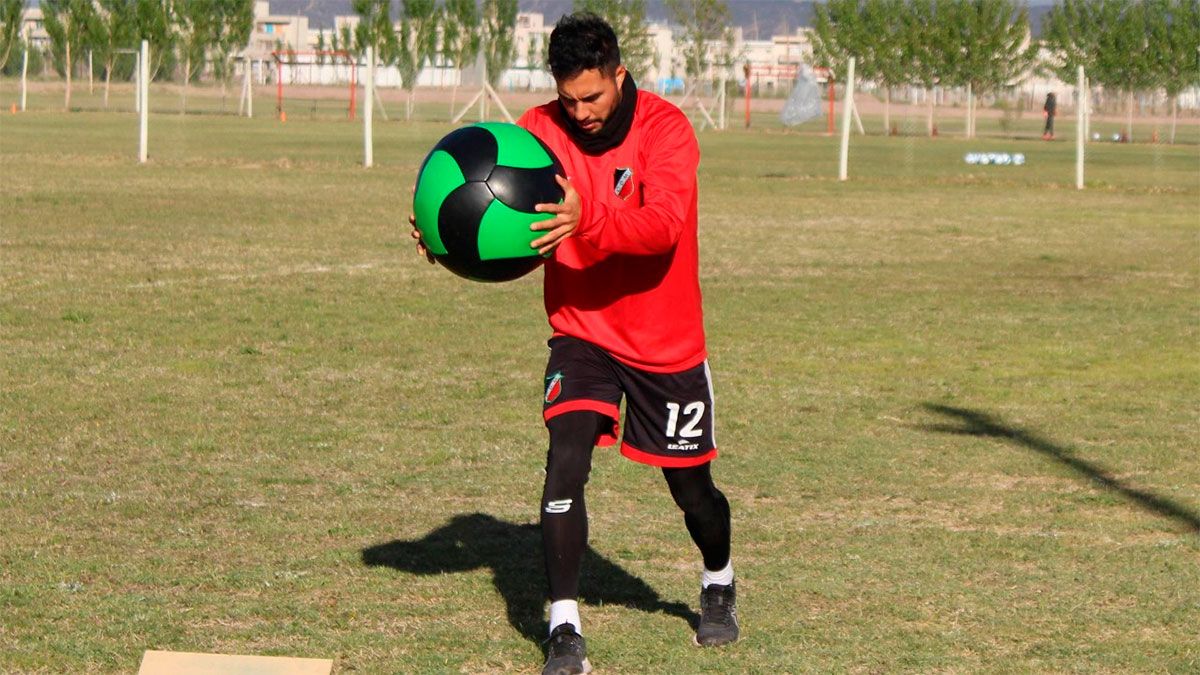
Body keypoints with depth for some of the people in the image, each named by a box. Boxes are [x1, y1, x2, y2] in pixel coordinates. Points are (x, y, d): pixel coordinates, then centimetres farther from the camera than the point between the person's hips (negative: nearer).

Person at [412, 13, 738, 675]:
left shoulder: (665, 127, -17)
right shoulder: (541, 129, -7)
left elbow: (663, 225, -33)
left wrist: (587, 221, -50)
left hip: (666, 343, -1)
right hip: (581, 334, 1)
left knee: (692, 489, 12)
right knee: (565, 464, -20)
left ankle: (719, 588, 43)